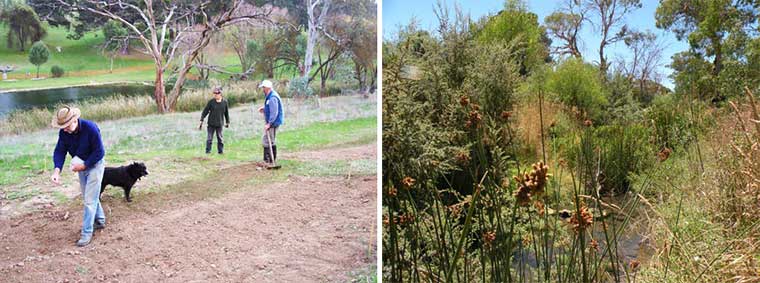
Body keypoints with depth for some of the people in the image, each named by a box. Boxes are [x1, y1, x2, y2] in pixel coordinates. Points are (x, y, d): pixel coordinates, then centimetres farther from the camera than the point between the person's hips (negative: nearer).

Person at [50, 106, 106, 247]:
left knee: (90, 199, -7)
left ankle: (87, 233, -1)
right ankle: (100, 221, 38)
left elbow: (100, 152, -23)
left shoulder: (90, 128, -29)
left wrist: (84, 165, -23)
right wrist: (57, 170, -26)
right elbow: (59, 151, -10)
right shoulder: (63, 132, -12)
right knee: (88, 197, 18)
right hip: (81, 166, 7)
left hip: (95, 165, -6)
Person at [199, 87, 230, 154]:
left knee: (220, 138, 6)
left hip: (219, 124, 1)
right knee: (209, 138, 1)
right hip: (211, 123, -1)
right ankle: (208, 151, 9)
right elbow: (205, 111, -1)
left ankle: (220, 151, 17)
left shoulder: (225, 102, -1)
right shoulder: (211, 102, -5)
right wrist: (201, 121, -4)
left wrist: (227, 122, 17)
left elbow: (226, 113, 11)